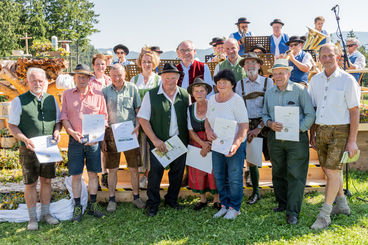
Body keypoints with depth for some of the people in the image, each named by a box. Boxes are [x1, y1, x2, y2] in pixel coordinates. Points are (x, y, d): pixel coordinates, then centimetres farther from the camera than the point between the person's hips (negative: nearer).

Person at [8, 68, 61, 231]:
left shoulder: (52, 99, 8)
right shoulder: (19, 101, -3)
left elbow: (58, 121, 15)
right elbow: (12, 126, -3)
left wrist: (57, 131, -7)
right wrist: (25, 140, -18)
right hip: (29, 150, -3)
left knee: (46, 181, 12)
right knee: (30, 184, 5)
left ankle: (46, 213, 27)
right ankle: (32, 218, 19)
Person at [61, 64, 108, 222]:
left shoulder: (98, 95, 4)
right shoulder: (67, 94, 7)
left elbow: (104, 118, 4)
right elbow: (64, 117, 5)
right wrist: (72, 132, -11)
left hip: (93, 140, 0)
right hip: (75, 140, 0)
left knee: (93, 173, 7)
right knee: (76, 175, 4)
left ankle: (93, 205, 20)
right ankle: (77, 207, 16)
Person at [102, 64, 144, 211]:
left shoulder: (132, 88, 5)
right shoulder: (105, 91, 6)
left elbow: (138, 110, 7)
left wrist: (137, 127, -9)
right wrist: (102, 137, 1)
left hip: (130, 132, 0)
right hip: (111, 133, 0)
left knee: (134, 167, 5)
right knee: (112, 169, 6)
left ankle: (136, 196, 20)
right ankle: (112, 199, 17)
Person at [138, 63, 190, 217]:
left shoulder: (185, 95, 4)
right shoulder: (151, 95, -5)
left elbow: (189, 117, 11)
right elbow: (143, 119, -5)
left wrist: (187, 138, -1)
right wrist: (155, 140, -12)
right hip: (159, 142, -3)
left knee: (178, 172, 13)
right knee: (156, 172, 3)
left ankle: (171, 199, 34)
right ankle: (152, 204, 22)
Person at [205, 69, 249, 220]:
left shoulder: (237, 100, -12)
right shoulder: (212, 99, 7)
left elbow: (244, 126, -15)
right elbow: (207, 119, 16)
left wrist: (235, 145, -25)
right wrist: (208, 131, -6)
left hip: (235, 145, -6)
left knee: (234, 178, 1)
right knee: (219, 176, 12)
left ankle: (234, 208, 18)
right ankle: (224, 205, 28)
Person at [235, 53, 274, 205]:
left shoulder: (268, 82, 1)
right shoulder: (240, 84, 9)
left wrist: (259, 127, -12)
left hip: (265, 124, -2)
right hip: (248, 126, 3)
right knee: (250, 159, 6)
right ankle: (256, 192, 21)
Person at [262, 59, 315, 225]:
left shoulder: (300, 90, -2)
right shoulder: (269, 93, 12)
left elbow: (310, 115, -3)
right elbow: (264, 114, 16)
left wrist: (298, 130, -13)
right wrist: (270, 124, -5)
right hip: (275, 138, 4)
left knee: (295, 174, -5)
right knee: (278, 173, 11)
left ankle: (293, 211, 0)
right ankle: (282, 203, 27)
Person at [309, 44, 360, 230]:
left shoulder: (347, 80, -6)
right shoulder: (315, 80, 9)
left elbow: (354, 112, -7)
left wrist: (352, 141, -11)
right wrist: (312, 134, 11)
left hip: (339, 131, -5)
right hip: (321, 130, 5)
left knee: (332, 171, -7)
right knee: (328, 170, 12)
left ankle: (325, 214, 3)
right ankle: (342, 205, 31)